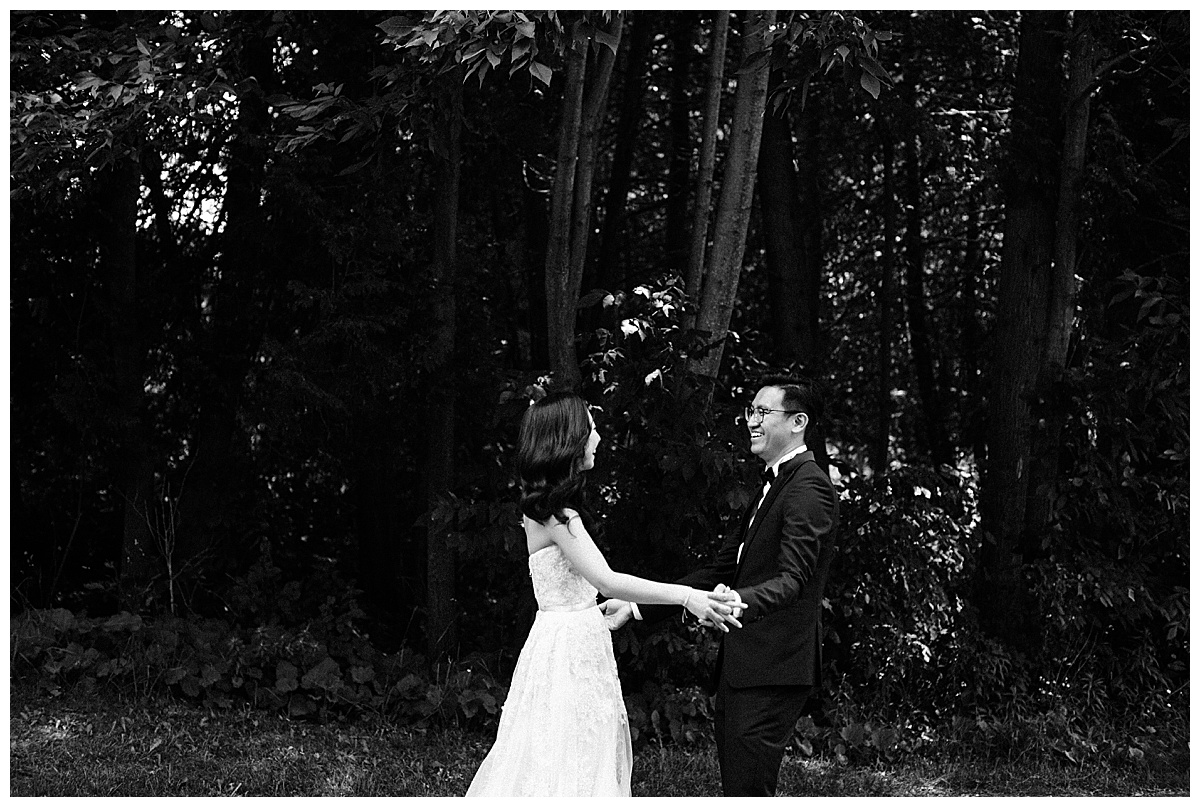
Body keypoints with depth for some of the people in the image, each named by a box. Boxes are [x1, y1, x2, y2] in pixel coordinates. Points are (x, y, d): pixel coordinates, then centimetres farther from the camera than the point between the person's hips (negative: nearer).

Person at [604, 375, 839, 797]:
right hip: (741, 667, 10)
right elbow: (722, 569, 21)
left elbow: (793, 579, -25)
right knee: (734, 788, 12)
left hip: (772, 671, -10)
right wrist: (638, 605, 15)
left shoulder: (809, 488, -12)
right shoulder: (772, 485, 20)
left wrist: (739, 602, -45)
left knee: (748, 791, -11)